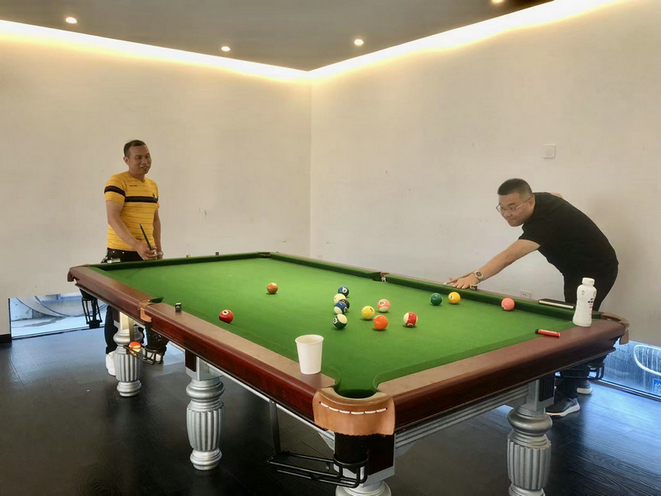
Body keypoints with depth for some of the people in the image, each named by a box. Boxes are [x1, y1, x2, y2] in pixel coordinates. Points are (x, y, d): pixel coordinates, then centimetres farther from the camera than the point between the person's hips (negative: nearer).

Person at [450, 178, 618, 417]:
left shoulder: (544, 221, -37)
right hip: (576, 268, 10)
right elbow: (558, 195, 19)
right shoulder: (541, 198, -8)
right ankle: (579, 378, 31)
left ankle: (567, 396, -10)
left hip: (597, 270, -10)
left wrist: (476, 276, -64)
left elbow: (508, 256, -52)